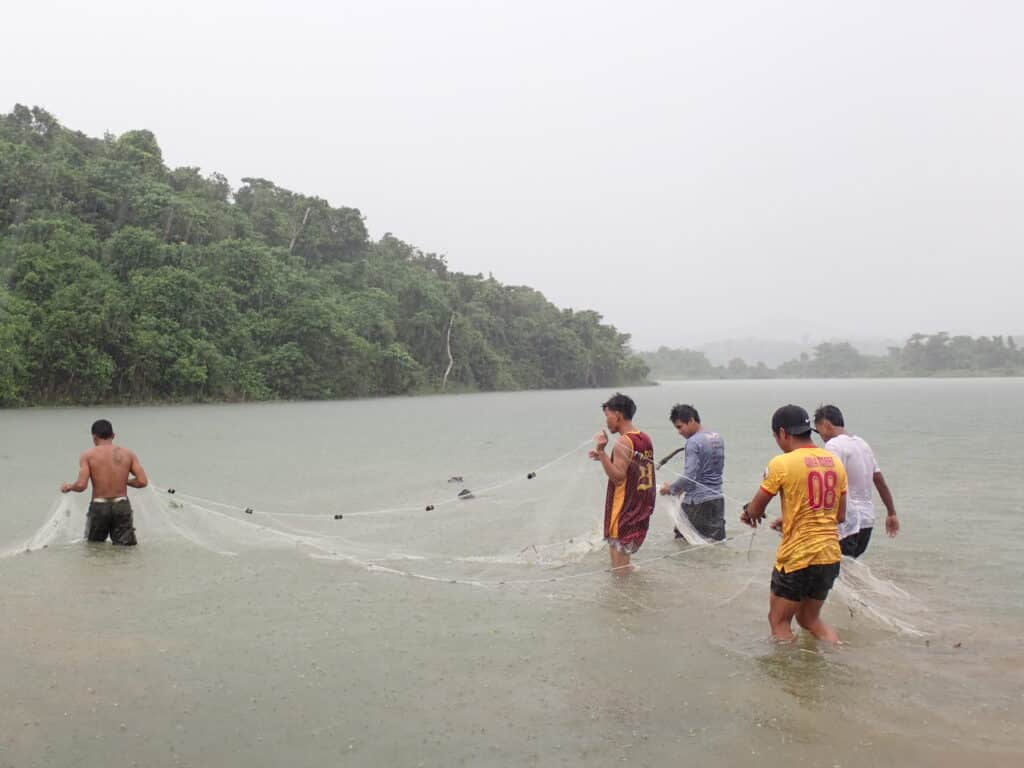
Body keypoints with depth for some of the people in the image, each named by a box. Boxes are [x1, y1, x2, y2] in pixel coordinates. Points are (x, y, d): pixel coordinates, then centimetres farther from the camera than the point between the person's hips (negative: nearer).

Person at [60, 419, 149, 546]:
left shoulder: (88, 455, -3)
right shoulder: (127, 454, 3)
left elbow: (81, 485, -12)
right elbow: (143, 481, -4)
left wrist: (68, 487, 10)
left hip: (99, 506, -1)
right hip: (122, 506, 1)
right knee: (126, 548, 4)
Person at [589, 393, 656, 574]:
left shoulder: (623, 442, -19)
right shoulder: (645, 439, 9)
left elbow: (617, 477, -23)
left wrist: (601, 452, -26)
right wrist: (604, 457, 15)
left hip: (624, 509, -9)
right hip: (641, 507, 9)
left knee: (617, 549, -1)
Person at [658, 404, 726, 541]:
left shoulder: (693, 442, -16)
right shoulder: (718, 438, 9)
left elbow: (689, 476, -22)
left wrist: (671, 489, -5)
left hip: (697, 501, -7)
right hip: (717, 499, 8)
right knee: (718, 541, 10)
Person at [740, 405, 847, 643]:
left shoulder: (782, 464, -13)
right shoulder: (835, 462, 6)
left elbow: (755, 510, -5)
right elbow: (840, 515, 12)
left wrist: (748, 512, 19)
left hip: (797, 556, -7)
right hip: (830, 555, 7)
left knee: (779, 621, 10)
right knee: (810, 618, 23)